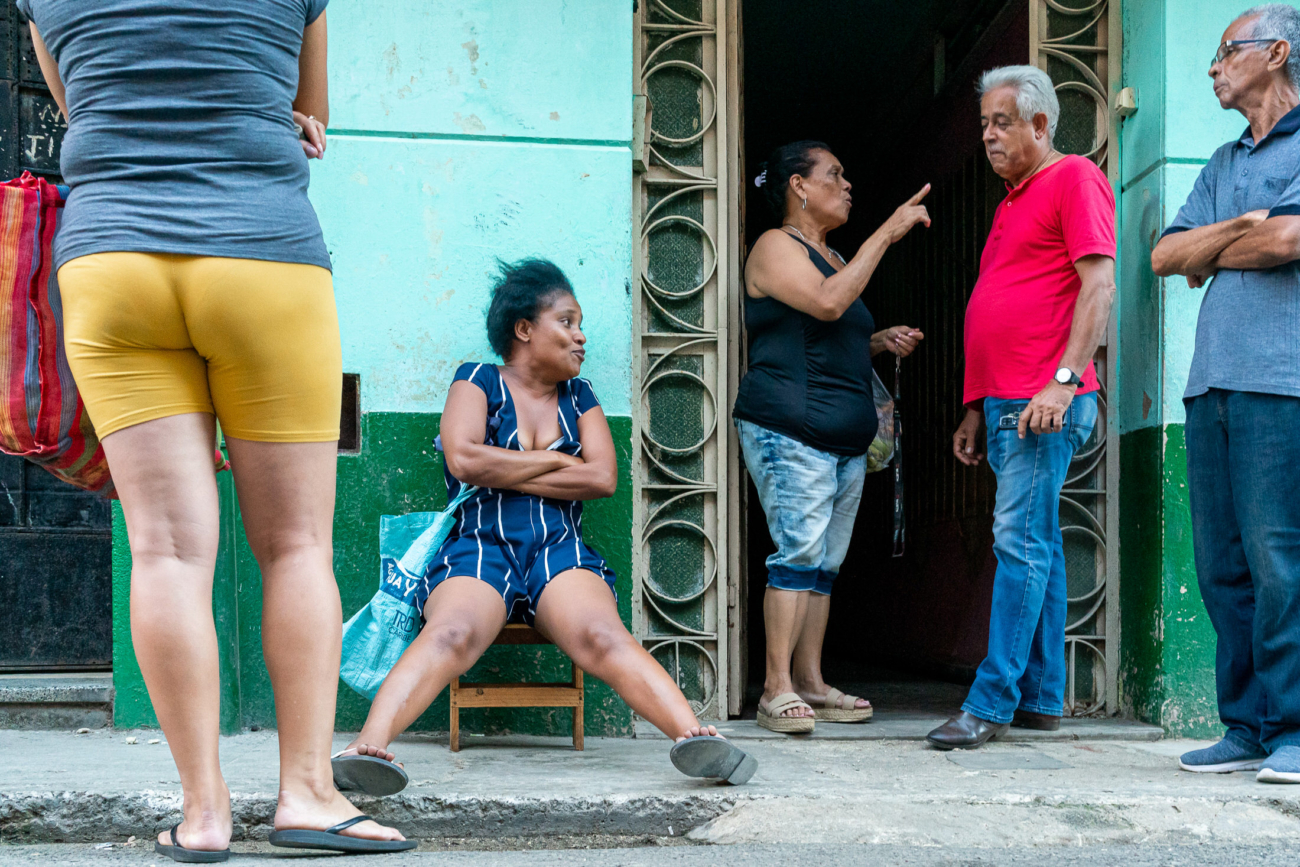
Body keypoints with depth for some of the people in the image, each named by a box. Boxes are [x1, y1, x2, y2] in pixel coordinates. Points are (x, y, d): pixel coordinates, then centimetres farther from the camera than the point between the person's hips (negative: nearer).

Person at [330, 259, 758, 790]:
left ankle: (694, 736, -54)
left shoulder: (578, 396, 24)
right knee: (453, 632, -36)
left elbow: (603, 478, 7)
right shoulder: (478, 381, 14)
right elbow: (464, 459, -6)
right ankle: (368, 746, -55)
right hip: (478, 548, -2)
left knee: (598, 633, -32)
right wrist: (554, 459, 4)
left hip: (561, 552, 2)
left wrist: (504, 472, 2)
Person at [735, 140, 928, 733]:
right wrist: (887, 233, -17)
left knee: (826, 562, 6)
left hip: (846, 437, 9)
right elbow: (827, 304, -20)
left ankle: (810, 683, 10)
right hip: (789, 431, -9)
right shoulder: (775, 247, -3)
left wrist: (883, 342, 12)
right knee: (800, 549, -15)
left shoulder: (833, 257, 24)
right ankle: (777, 689, -13)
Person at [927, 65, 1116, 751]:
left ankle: (991, 703, -11)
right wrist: (977, 408, 22)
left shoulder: (1075, 178, -3)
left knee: (1020, 542, -10)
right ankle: (1042, 699, 13)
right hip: (1006, 402, 9)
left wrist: (1065, 378, -22)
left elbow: (1099, 284, -13)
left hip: (1045, 403, -9)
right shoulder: (1014, 200, 24)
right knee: (1037, 546, 9)